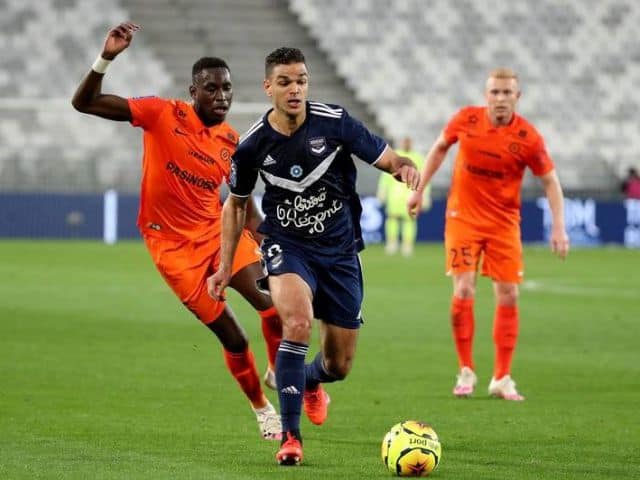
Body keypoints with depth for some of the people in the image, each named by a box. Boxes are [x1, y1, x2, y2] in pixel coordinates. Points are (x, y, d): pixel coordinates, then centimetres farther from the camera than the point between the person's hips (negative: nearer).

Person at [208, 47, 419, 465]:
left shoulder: (334, 122, -12)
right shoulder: (253, 145, -8)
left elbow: (385, 157, -7)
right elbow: (237, 203, 9)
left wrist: (405, 166, -32)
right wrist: (226, 266, 8)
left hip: (340, 250, 1)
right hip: (287, 246, -1)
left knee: (339, 365, 7)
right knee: (298, 321, -32)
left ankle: (310, 381, 48)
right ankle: (291, 436, -22)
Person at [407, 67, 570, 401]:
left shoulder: (528, 138, -12)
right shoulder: (466, 120, -7)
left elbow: (550, 181, -4)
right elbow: (440, 148, 11)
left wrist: (558, 227, -12)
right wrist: (419, 189, 12)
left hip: (504, 222, 0)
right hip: (463, 217, 0)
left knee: (508, 295, -2)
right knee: (463, 292, -10)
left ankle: (502, 378, 8)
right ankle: (465, 371, 3)